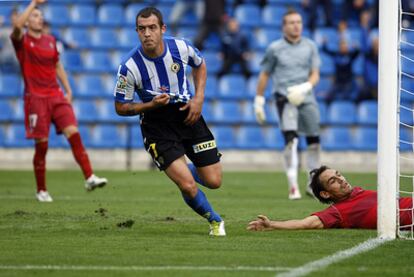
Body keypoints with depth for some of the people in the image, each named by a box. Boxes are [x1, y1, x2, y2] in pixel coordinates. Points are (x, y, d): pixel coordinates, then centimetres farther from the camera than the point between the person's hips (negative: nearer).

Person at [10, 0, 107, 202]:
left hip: (56, 96, 4)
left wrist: (68, 89, 17)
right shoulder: (22, 42, -2)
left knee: (73, 133, -12)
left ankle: (89, 178, -16)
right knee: (41, 145, -3)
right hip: (36, 98, -4)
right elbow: (17, 25, -24)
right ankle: (41, 191, 10)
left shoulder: (50, 41, 15)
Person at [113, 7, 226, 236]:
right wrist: (152, 104, -23)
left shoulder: (181, 48, -12)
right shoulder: (130, 67, -20)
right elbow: (121, 107, -8)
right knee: (187, 186, -17)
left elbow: (200, 65, 12)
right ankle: (214, 220, 14)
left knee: (213, 182, 4)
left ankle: (186, 171, 40)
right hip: (157, 125, -3)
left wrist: (198, 98, -1)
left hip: (187, 114, 3)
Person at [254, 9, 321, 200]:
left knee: (314, 141, 7)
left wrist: (305, 87, -16)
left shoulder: (310, 47, 9)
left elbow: (315, 75, 4)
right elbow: (264, 75, 10)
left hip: (306, 98, 4)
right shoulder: (275, 48, 3)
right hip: (284, 98, -4)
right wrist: (259, 101, 8)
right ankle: (293, 186, -22)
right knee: (291, 138, -20)